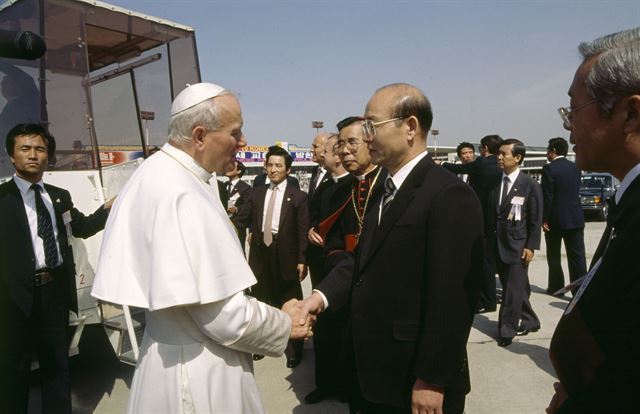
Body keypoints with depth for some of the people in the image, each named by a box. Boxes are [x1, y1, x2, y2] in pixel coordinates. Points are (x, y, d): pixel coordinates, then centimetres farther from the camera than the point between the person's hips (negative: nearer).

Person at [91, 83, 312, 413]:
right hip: (198, 371, -9)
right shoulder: (182, 196, -27)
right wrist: (283, 325, -11)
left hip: (174, 351, 9)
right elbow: (224, 315, -27)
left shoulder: (159, 173, 3)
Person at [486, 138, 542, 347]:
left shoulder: (530, 185, -5)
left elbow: (535, 219, -5)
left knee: (513, 289, -3)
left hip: (518, 245, -5)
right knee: (511, 286, 14)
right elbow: (491, 214, 9)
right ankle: (529, 321, 31)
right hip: (498, 244, 5)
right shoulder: (495, 183, 6)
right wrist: (489, 240, 6)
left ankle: (507, 329, 8)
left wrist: (531, 246, -10)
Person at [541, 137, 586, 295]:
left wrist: (544, 219, -8)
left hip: (555, 219, -4)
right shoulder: (575, 168, 7)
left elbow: (547, 196, -14)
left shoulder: (549, 169, -12)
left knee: (554, 256, 11)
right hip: (576, 218, 5)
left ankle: (556, 287, 18)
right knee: (577, 256, 4)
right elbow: (576, 191, 11)